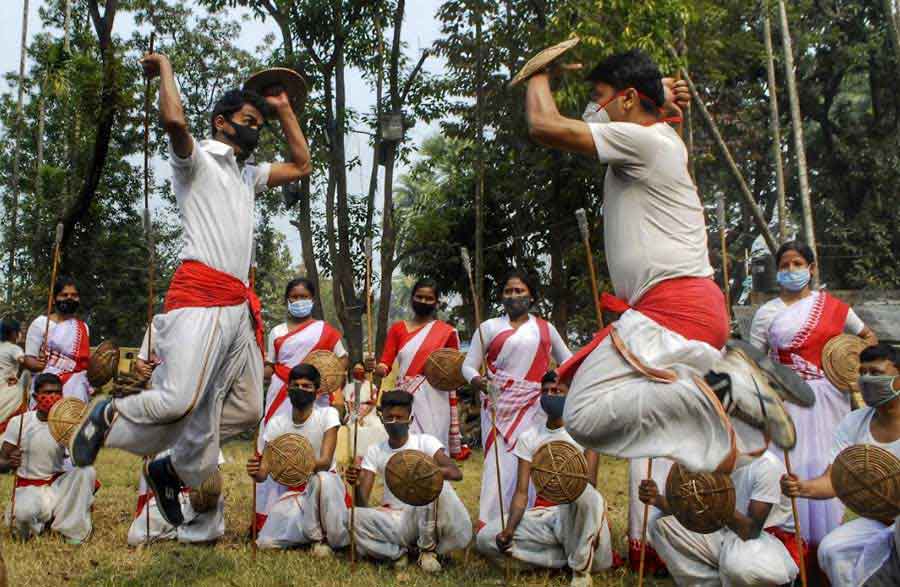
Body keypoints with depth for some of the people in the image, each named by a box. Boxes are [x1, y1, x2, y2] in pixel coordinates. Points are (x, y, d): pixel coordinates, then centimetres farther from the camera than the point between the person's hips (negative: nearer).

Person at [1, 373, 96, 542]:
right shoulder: (19, 422, -9)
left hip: (57, 484, 2)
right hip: (29, 487, -2)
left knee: (86, 471, -27)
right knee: (23, 513, -35)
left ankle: (72, 529, -11)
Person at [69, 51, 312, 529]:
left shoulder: (248, 174, 27)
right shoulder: (196, 160, 4)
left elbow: (301, 165, 32)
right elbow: (174, 121, -16)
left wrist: (284, 110, 31)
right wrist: (166, 68, 0)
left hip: (239, 305, 8)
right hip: (199, 292, -8)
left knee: (246, 409, 8)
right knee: (178, 401, -20)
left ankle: (172, 469, 24)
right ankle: (108, 415, 13)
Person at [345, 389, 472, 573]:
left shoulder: (425, 442, -4)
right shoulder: (374, 451, 4)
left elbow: (456, 473, -20)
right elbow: (362, 504, -4)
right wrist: (355, 484, -27)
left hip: (425, 519, -1)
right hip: (393, 521, 1)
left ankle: (428, 549, -10)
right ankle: (397, 552, -4)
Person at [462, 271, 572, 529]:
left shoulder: (545, 328, 14)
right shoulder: (489, 327, 8)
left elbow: (568, 362, 23)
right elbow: (468, 364, 4)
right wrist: (475, 379, -18)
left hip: (533, 408, 2)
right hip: (499, 406, -1)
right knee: (501, 465, -6)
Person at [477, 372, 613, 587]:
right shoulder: (529, 437, 6)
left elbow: (590, 486, -12)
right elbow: (521, 492, -1)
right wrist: (509, 529, -19)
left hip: (576, 514, -4)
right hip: (542, 514, 4)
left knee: (582, 491, -39)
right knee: (485, 539, -16)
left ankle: (581, 570, -19)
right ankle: (571, 556, -9)